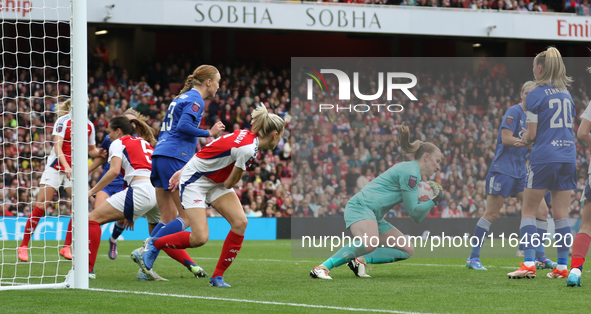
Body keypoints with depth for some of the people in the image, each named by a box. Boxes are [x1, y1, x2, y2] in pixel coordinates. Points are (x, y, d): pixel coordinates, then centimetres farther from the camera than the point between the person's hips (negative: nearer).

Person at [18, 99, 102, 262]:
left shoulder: (89, 125, 5)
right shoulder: (63, 121, -11)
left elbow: (92, 150, 15)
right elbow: (57, 147, -18)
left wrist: (99, 152, -9)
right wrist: (66, 166, -31)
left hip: (73, 169, 5)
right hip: (56, 167, -5)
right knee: (40, 207, -8)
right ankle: (24, 246, 1)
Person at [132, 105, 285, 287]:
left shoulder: (245, 136, 1)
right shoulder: (248, 148, -28)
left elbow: (207, 151, 7)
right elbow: (230, 183, -15)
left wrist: (184, 171, 11)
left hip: (214, 181, 9)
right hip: (195, 181, -9)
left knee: (240, 222, -8)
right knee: (199, 238, -16)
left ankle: (218, 277, 0)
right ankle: (153, 245, 10)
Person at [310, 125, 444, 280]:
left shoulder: (411, 170, 21)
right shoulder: (410, 172, -10)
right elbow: (414, 213, -11)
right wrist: (434, 201, -6)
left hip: (374, 216, 11)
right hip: (361, 206, -11)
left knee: (408, 250, 7)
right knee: (371, 243, -39)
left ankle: (361, 260, -4)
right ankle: (322, 267, -33)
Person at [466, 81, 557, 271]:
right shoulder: (514, 112, -10)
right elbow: (506, 139, -18)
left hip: (521, 171, 8)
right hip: (503, 168, -8)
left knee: (542, 210, 1)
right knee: (491, 214, -5)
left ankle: (540, 257, 8)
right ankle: (473, 258, 2)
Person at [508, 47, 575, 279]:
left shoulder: (535, 95, -6)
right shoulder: (566, 93, 13)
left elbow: (532, 134, -9)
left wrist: (524, 139, 15)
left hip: (544, 157, -6)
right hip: (568, 156, 6)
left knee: (528, 211, 2)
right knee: (561, 214, 7)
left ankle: (529, 264, -9)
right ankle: (562, 266, 4)